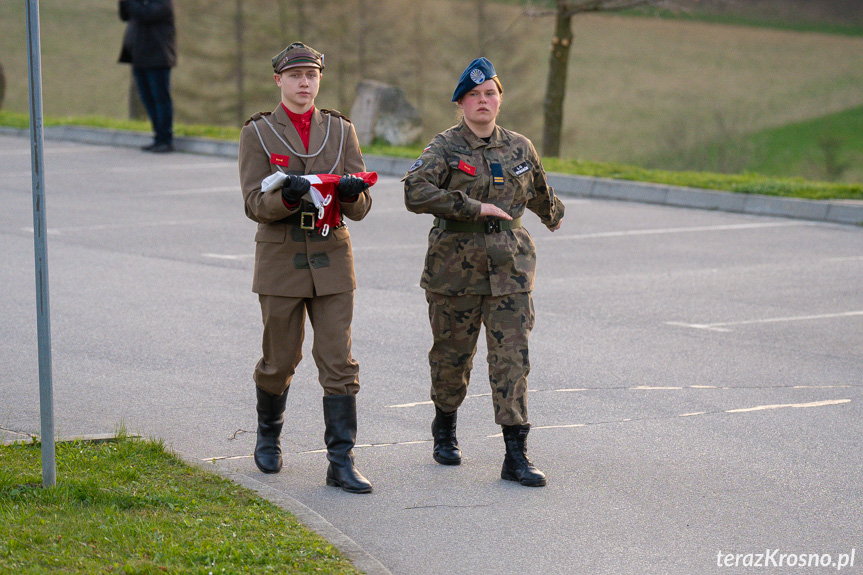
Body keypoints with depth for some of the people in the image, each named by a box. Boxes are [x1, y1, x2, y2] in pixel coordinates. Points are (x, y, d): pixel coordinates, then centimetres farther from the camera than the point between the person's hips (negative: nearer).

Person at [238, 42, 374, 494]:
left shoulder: (340, 131, 8)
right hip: (280, 261, -2)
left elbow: (361, 207, 4)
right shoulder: (257, 133, 0)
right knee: (280, 362, 7)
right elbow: (255, 203, -8)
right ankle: (268, 436, 34)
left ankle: (341, 463, -5)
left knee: (339, 363, -5)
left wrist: (352, 193, -20)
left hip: (332, 260, 2)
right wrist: (287, 196, -29)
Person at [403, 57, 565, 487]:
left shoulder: (519, 148, 8)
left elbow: (539, 191, 29)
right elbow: (415, 193, -21)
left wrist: (552, 215, 45)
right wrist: (475, 208, -22)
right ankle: (445, 428, 37)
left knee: (512, 357, -7)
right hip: (456, 266, -2)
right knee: (452, 353, 11)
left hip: (509, 266, 2)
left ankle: (516, 456, -8)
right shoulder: (445, 148, -5)